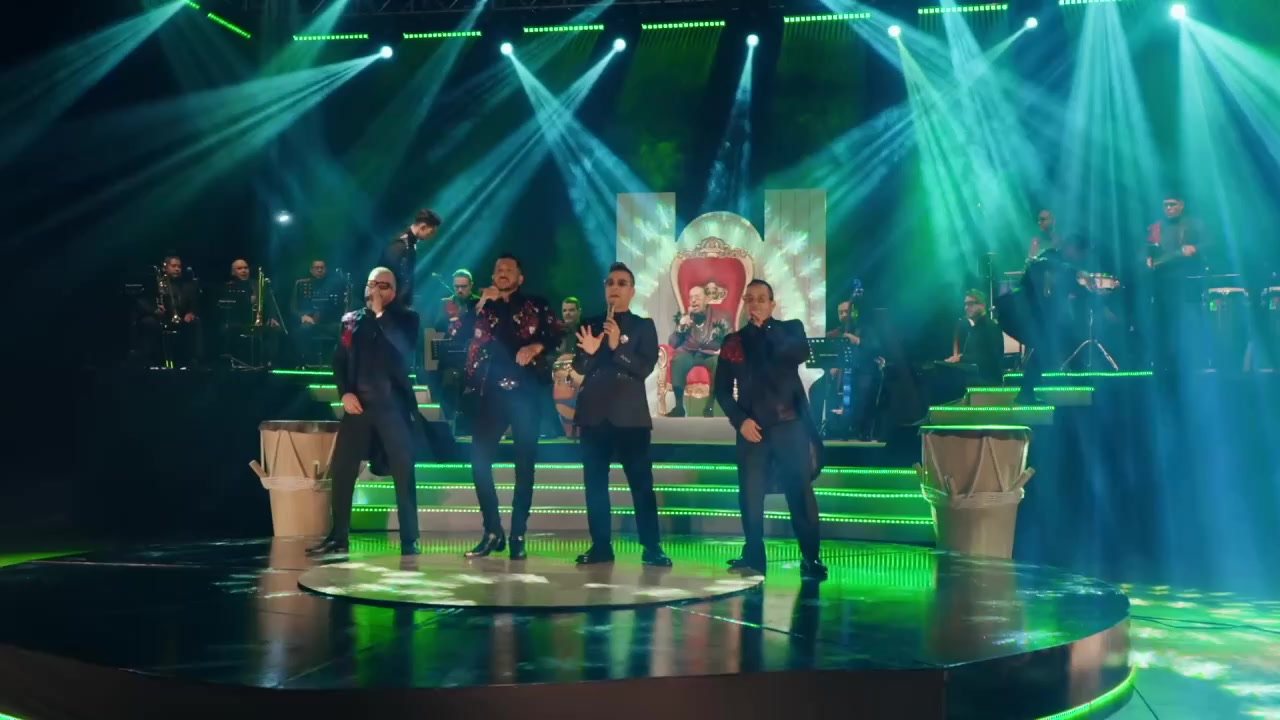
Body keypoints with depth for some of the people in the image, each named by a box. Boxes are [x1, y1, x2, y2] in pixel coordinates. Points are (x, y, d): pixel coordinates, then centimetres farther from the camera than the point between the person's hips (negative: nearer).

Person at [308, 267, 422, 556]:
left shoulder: (405, 318, 5)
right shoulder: (351, 320, 13)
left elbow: (405, 348, -14)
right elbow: (339, 360, 11)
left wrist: (381, 313, -11)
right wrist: (344, 393, -4)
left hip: (393, 404, -3)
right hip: (358, 403, 3)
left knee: (403, 472, -4)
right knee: (341, 469, 1)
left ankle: (409, 539, 2)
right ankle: (338, 536, 11)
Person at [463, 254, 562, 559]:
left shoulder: (536, 306, 10)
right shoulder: (483, 307, 17)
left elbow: (558, 334, -2)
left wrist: (537, 346, -19)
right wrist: (481, 304, -2)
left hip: (524, 390, -2)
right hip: (491, 392, 2)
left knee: (524, 463, -1)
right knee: (479, 459, -5)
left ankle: (518, 535, 4)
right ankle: (492, 530, 6)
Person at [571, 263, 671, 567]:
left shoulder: (643, 326, 5)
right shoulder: (590, 325, 13)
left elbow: (645, 367, -7)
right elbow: (579, 367, 7)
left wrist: (618, 347, -21)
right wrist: (588, 353, -15)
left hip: (630, 415, -3)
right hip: (595, 414, 3)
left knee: (641, 482, -6)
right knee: (595, 482, 3)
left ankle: (651, 547, -4)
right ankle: (601, 546, 8)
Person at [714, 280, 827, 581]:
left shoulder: (790, 329, 8)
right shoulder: (733, 341, 10)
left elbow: (800, 354, -15)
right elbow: (722, 389, 8)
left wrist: (765, 328, -8)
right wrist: (740, 420, -6)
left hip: (790, 424, -1)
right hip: (752, 427, 2)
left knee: (800, 493, -5)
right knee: (750, 495, -1)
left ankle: (810, 558, 1)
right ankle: (753, 556, 8)